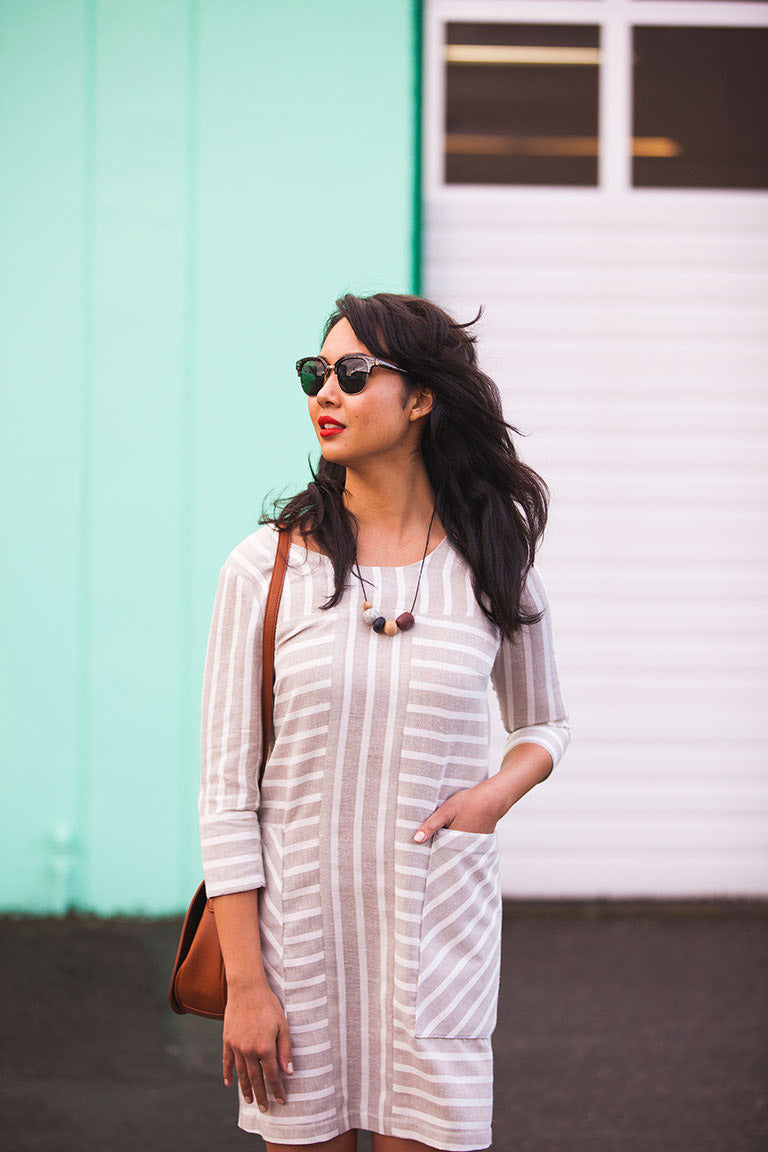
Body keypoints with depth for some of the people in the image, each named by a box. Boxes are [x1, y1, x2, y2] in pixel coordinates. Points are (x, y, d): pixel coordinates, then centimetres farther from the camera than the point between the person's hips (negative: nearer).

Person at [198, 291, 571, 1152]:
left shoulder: (494, 569, 2)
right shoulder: (266, 566, -3)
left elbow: (544, 724, 19)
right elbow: (227, 788, -4)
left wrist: (499, 791, -4)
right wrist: (244, 982, -8)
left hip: (438, 929, 1)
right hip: (297, 920, 0)